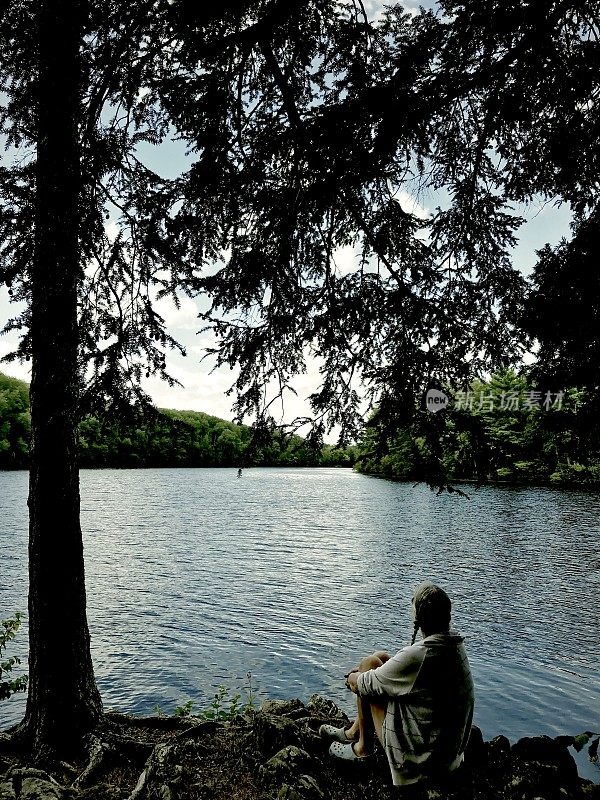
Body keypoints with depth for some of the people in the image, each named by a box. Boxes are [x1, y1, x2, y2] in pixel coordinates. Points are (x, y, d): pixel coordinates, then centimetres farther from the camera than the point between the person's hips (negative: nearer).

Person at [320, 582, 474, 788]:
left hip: (417, 759, -8)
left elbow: (365, 684, -16)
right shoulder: (456, 644, -5)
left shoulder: (417, 655, -31)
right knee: (379, 657, 10)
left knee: (370, 663, -2)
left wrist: (353, 679, 7)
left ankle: (363, 746, 14)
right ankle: (354, 730, 28)